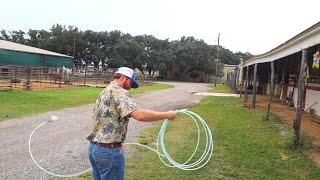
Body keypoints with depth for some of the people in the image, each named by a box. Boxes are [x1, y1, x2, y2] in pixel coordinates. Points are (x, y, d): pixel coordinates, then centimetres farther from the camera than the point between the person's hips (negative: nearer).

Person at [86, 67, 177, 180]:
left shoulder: (104, 92, 16)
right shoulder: (119, 91, -14)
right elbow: (139, 114, -28)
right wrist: (167, 115, -21)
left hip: (94, 148, 10)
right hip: (109, 150, -10)